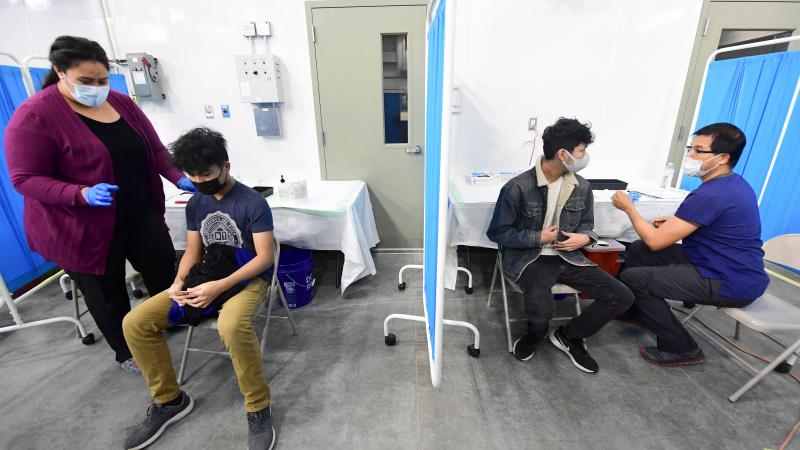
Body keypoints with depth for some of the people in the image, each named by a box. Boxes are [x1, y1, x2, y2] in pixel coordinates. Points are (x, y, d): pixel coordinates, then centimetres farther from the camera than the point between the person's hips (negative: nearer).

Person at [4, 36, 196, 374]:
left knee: (166, 272, 12)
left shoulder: (121, 102, 4)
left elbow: (154, 150, 7)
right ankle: (127, 353, 35)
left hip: (142, 216, 5)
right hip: (83, 228, -4)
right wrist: (83, 194, -30)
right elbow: (26, 179, -14)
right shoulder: (34, 116, -13)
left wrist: (178, 177, -9)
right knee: (107, 293, 13)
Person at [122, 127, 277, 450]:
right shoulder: (195, 204, 6)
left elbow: (265, 257, -18)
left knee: (231, 326, -39)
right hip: (205, 279, 7)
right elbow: (192, 251, 10)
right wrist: (179, 282, -10)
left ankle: (259, 409, -15)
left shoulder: (253, 203, -15)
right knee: (134, 323, -5)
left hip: (246, 280, -7)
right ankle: (169, 400, 14)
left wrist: (220, 287, -25)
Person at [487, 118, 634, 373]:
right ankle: (536, 334, 10)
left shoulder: (582, 187, 2)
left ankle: (568, 336, 17)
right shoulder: (518, 187, -16)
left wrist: (585, 237, -6)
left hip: (567, 256, 6)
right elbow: (498, 233, -10)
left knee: (621, 297, -5)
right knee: (541, 311, -31)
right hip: (528, 258, -6)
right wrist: (539, 238, -14)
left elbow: (586, 223, 18)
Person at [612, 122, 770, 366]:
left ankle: (682, 349, 3)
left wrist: (629, 207, -12)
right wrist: (677, 223, 8)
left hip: (731, 283, -10)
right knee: (638, 250, 10)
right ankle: (630, 309, 28)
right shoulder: (733, 183, 6)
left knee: (632, 278, -15)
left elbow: (655, 241, -25)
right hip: (731, 269, 10)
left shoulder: (711, 195, -27)